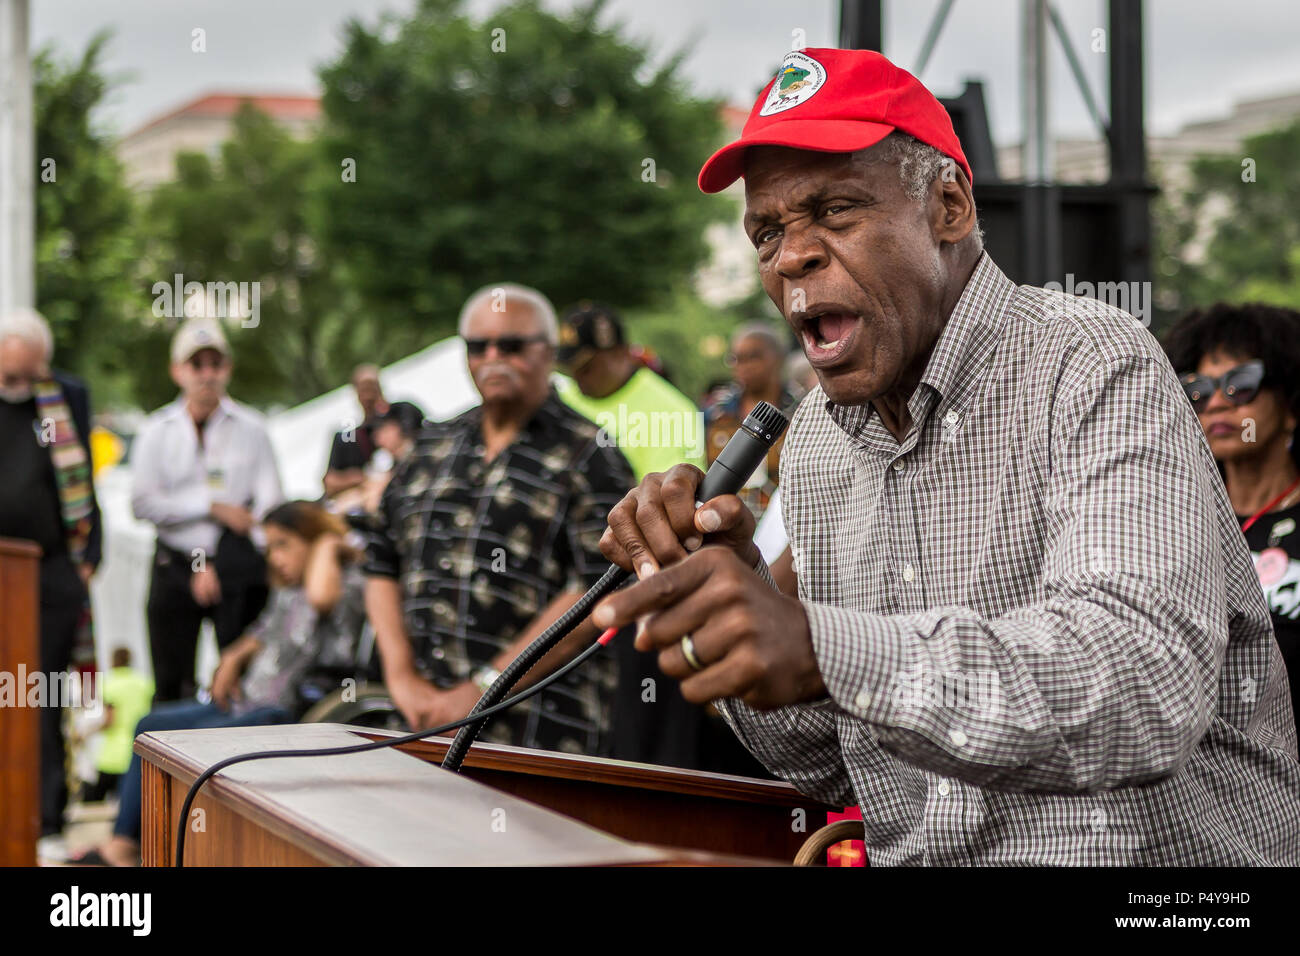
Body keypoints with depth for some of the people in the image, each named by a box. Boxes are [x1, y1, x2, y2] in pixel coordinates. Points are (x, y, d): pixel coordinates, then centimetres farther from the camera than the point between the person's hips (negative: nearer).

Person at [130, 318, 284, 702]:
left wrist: (213, 566, -11)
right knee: (170, 684, 1)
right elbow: (143, 503, -3)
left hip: (237, 567, -1)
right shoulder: (156, 430, 6)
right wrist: (213, 507, -10)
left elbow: (270, 503, -4)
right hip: (175, 565, 1)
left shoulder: (251, 428, 3)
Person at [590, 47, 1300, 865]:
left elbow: (1149, 683, -29)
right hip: (915, 858, 5)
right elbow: (831, 767, 12)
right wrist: (727, 592, -6)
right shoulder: (814, 439, 8)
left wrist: (821, 647, -39)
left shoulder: (1090, 370, -13)